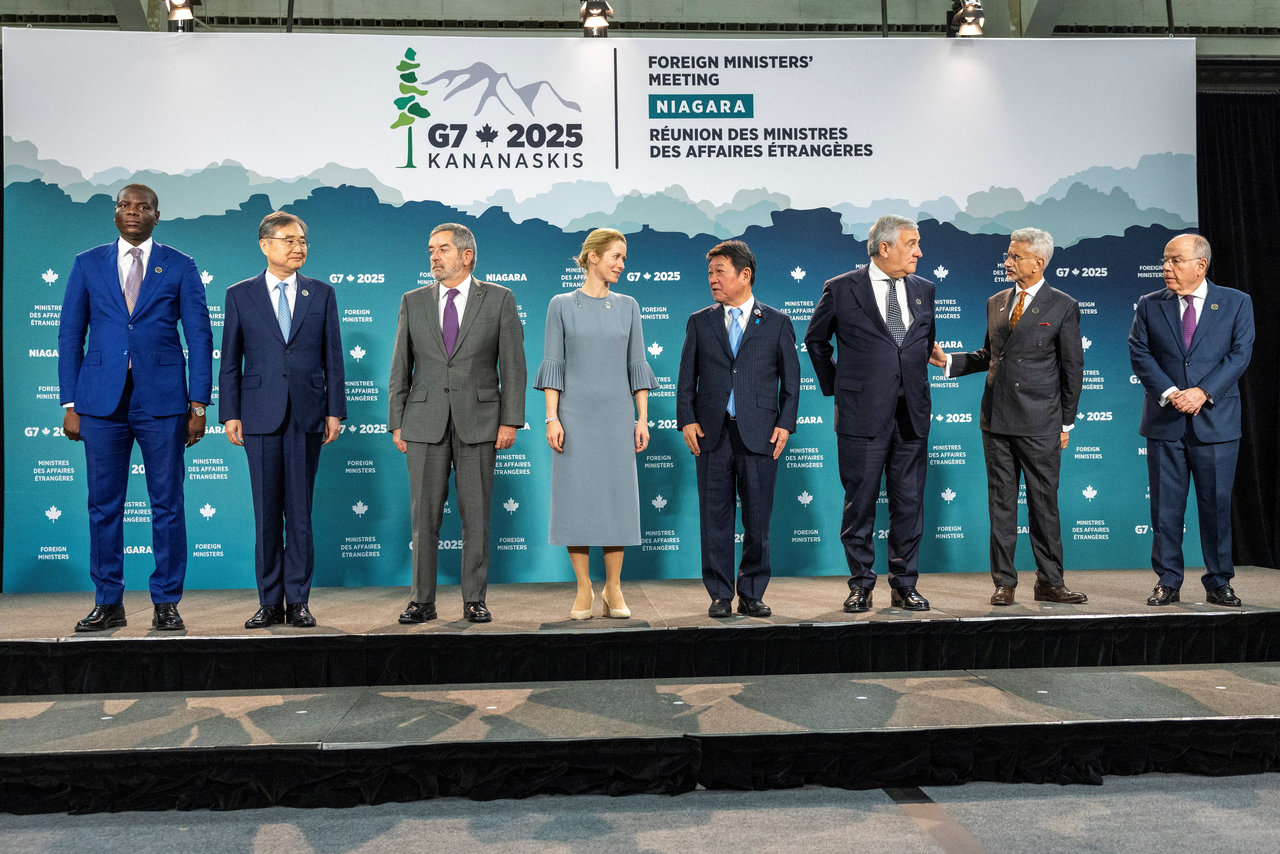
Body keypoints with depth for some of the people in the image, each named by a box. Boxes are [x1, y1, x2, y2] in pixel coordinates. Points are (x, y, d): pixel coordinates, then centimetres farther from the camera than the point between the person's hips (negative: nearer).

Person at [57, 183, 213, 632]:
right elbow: (70, 337, 10)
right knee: (103, 506, 6)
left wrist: (198, 405, -3)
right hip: (102, 401, 2)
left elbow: (199, 337, 3)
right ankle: (108, 603, 18)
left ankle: (166, 603, 11)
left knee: (167, 505, 2)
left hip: (162, 400, -1)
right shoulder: (87, 264, 11)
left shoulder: (180, 266, 6)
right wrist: (70, 404, 3)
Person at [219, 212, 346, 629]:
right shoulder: (240, 294, 6)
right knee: (266, 512, 4)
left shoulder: (322, 293, 8)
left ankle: (298, 601, 11)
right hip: (260, 415, 0)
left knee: (300, 511, 4)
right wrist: (229, 414, 0)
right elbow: (230, 361, 6)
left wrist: (335, 411, 1)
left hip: (307, 415, 0)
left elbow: (333, 357, 6)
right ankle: (270, 602, 13)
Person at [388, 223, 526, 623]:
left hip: (478, 421, -1)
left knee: (476, 513, 4)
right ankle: (422, 600, 14)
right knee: (424, 514, 3)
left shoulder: (499, 299, 3)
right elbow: (400, 368, 10)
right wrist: (397, 423, 4)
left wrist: (511, 421, -6)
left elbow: (513, 365, 1)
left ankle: (474, 599, 14)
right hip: (425, 423, 2)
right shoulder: (413, 302, 9)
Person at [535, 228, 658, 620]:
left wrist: (642, 419, 2)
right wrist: (552, 417, -9)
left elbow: (637, 366, 8)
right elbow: (552, 365, -1)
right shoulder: (562, 305, 3)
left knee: (618, 496, 2)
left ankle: (613, 589, 13)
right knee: (576, 498, 0)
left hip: (617, 414, 2)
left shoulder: (627, 306, 9)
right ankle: (584, 590, 12)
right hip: (575, 413, -2)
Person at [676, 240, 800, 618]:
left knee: (758, 519, 4)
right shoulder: (699, 322, 10)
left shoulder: (777, 322, 7)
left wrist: (785, 425, -3)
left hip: (759, 434, -1)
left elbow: (791, 379, 6)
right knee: (715, 517, 4)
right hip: (712, 434, 1)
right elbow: (687, 379, 9)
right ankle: (720, 595, 14)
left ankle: (752, 594, 17)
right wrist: (687, 420, -3)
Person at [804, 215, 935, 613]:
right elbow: (816, 340, 10)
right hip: (862, 415, -4)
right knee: (860, 504, 3)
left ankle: (904, 585, 19)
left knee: (909, 503, 7)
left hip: (912, 416, 4)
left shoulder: (923, 289, 10)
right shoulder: (841, 289, -3)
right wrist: (834, 386, 8)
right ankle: (861, 585, 16)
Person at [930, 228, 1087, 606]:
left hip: (1040, 424, -4)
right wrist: (948, 361, 4)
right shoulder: (995, 303, 12)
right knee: (1001, 502, 7)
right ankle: (1004, 582, 14)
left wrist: (1066, 423, -2)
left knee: (1044, 503, 3)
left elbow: (1073, 369, 0)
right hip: (996, 420, 4)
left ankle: (1049, 582, 15)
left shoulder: (1063, 307, -1)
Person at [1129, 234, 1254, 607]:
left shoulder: (1236, 303, 5)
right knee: (1166, 506, 4)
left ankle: (1218, 583, 17)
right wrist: (1170, 393, -15)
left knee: (1217, 504, 4)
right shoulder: (1149, 305, 7)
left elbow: (1239, 354, -3)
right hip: (1165, 422, 1)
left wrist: (1202, 392, -16)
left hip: (1216, 420, -1)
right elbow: (1140, 354, -1)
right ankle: (1167, 582, 14)